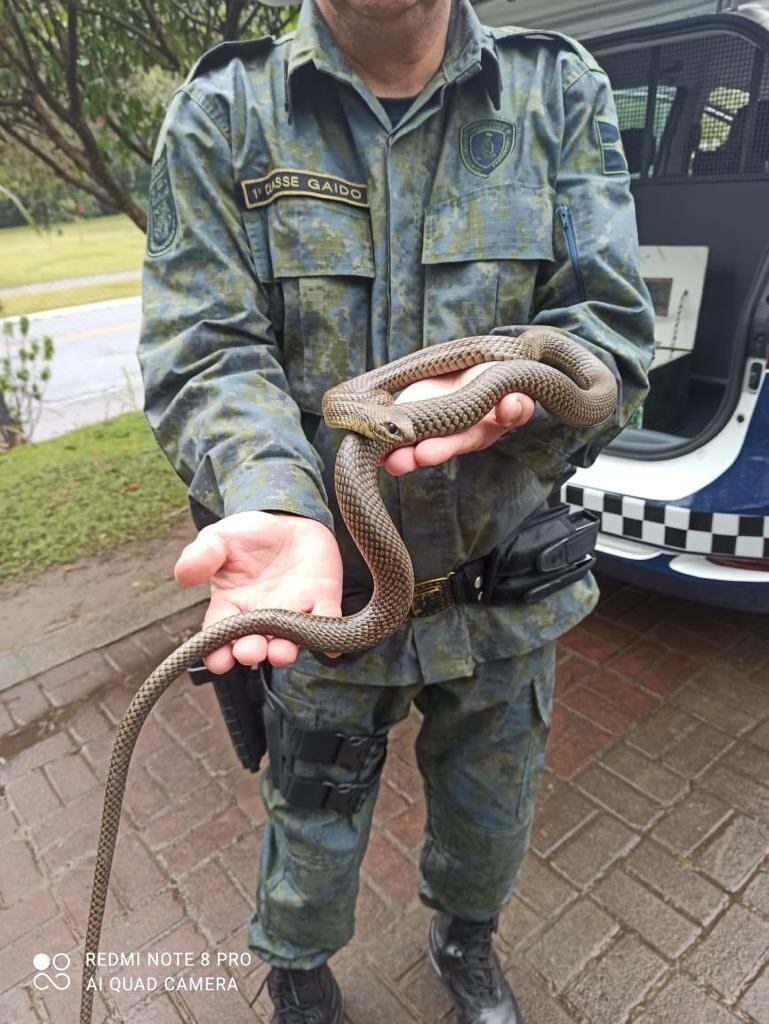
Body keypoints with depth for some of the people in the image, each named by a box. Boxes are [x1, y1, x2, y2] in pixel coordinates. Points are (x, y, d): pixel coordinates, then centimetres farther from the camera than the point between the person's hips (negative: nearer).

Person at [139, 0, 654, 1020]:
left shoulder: (563, 94, 1)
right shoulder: (221, 114, -3)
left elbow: (613, 328, -6)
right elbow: (203, 355, -12)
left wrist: (513, 389, -29)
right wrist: (279, 510, -32)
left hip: (506, 590, 3)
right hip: (326, 588, -1)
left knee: (490, 822, 26)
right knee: (312, 838, 21)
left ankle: (467, 941, 64)